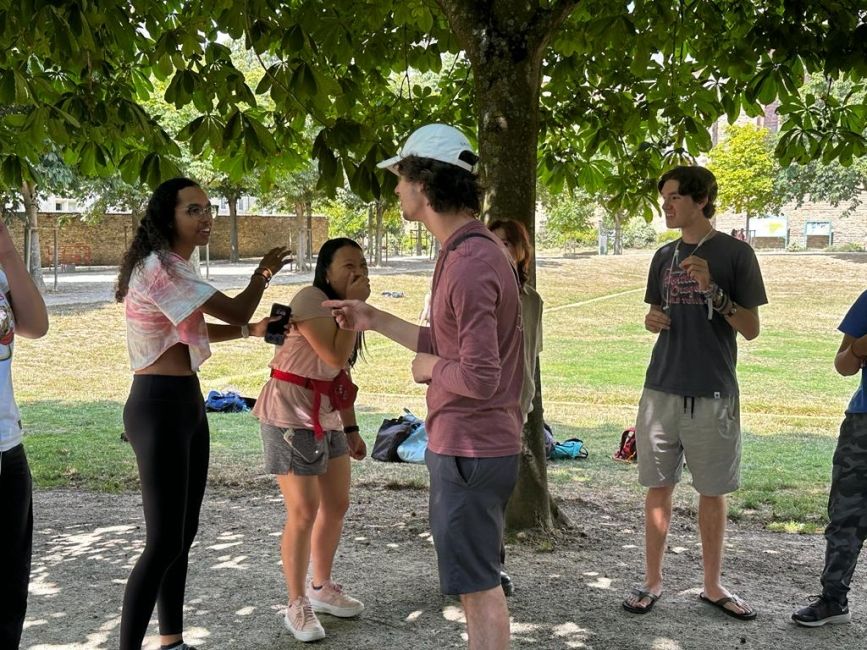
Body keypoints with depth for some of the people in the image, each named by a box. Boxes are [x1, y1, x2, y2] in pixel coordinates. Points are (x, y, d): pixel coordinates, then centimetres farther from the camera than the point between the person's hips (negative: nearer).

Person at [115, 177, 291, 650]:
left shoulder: (175, 266, 15)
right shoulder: (160, 266, -18)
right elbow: (234, 311, -16)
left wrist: (252, 330, 15)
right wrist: (263, 273, 2)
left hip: (186, 402, 10)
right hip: (159, 406, -10)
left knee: (183, 533, 15)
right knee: (164, 543, -8)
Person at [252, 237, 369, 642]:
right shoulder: (310, 299, -17)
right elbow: (334, 355, -27)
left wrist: (352, 429, 15)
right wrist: (355, 305, -19)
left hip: (327, 418, 9)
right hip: (290, 415, -9)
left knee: (337, 506, 13)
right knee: (303, 513, -7)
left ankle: (321, 587, 31)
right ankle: (297, 605, 9)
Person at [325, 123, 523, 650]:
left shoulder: (471, 264, -24)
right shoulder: (470, 250, 8)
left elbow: (480, 377, -28)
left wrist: (429, 368, -9)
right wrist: (376, 320, 16)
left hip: (469, 449, -10)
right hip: (467, 442, 10)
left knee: (478, 585, 3)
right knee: (478, 579, 22)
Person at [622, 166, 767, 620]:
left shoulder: (735, 253, -4)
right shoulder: (664, 256, 10)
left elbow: (751, 329, -5)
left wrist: (712, 289, -19)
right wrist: (652, 321, -4)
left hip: (713, 394, -3)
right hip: (662, 390, 4)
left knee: (713, 492, 7)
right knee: (658, 486, 7)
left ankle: (713, 586, 22)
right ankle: (652, 582, 18)